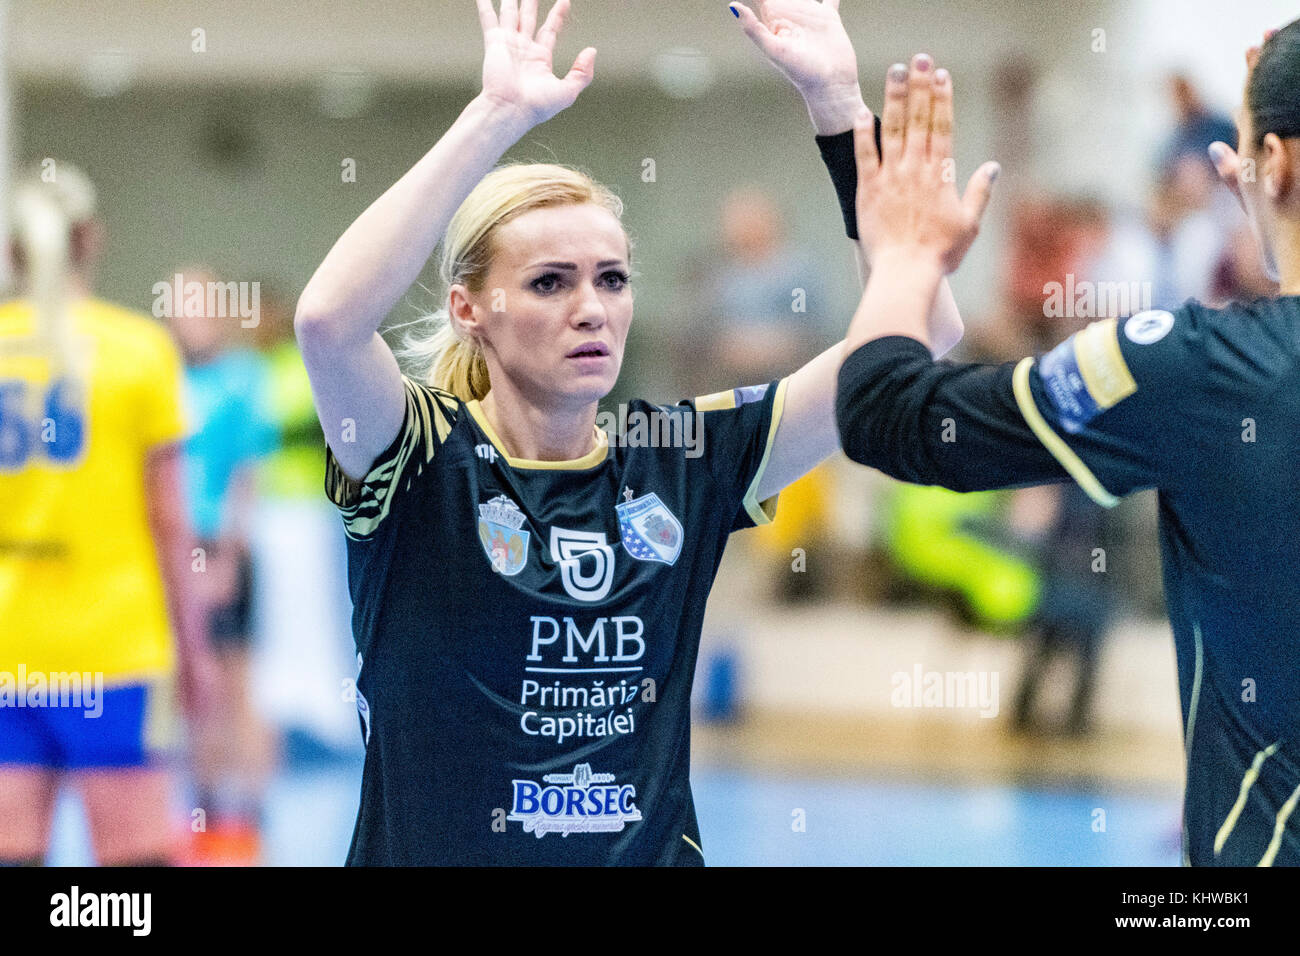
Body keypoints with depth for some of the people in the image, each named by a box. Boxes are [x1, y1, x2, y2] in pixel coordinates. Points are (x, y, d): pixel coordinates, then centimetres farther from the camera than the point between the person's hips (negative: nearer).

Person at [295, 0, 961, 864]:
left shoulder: (681, 460, 7)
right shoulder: (422, 461, -3)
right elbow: (328, 319, -24)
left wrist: (836, 94, -3)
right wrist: (498, 114, -23)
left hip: (656, 850, 2)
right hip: (433, 851, -2)